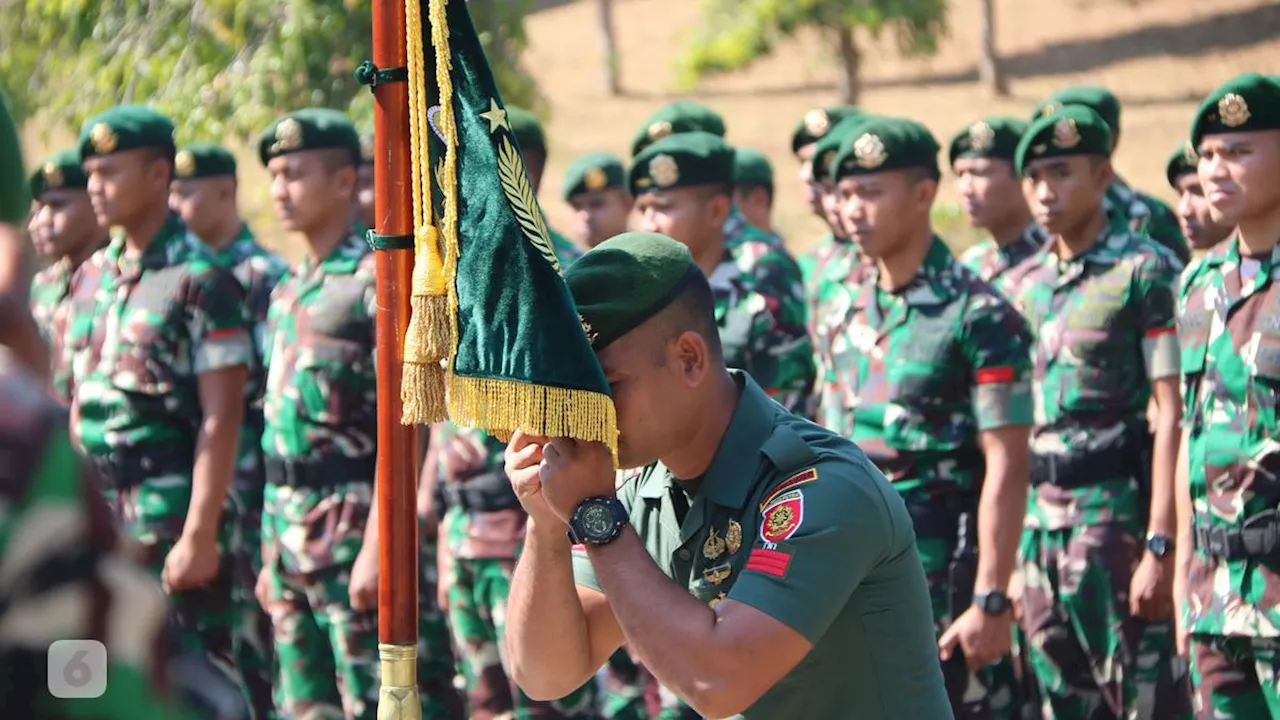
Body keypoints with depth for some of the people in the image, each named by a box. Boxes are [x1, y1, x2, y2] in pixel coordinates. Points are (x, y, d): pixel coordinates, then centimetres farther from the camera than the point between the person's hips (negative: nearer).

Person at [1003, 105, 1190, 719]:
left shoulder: (1145, 273, -7)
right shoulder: (1020, 285, 13)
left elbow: (1171, 415, -11)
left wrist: (1160, 544, -17)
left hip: (1117, 508, -7)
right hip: (1037, 518, 7)